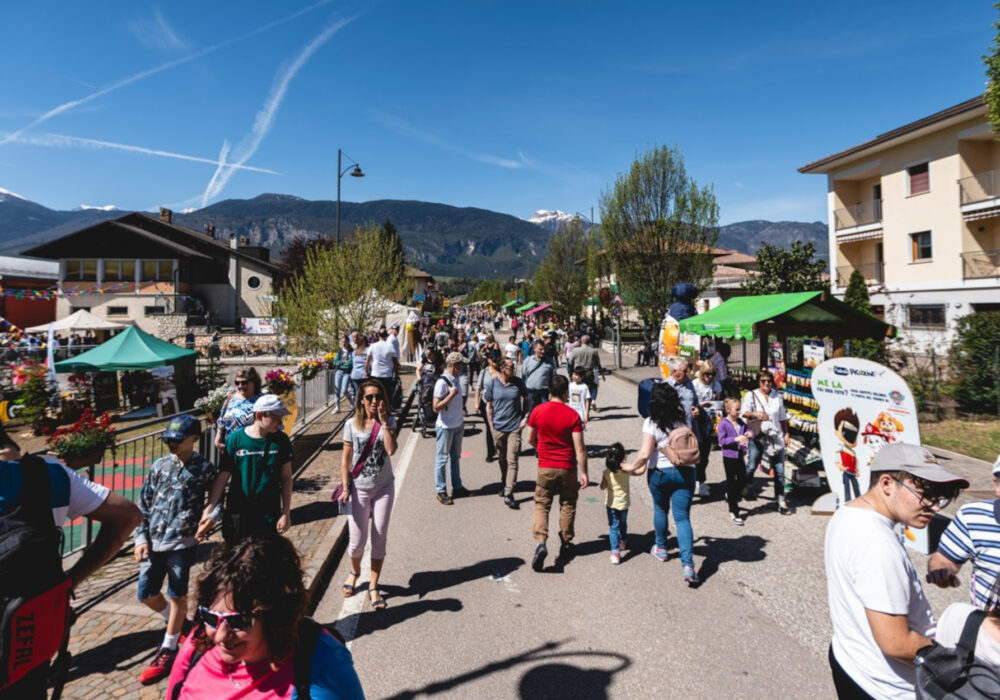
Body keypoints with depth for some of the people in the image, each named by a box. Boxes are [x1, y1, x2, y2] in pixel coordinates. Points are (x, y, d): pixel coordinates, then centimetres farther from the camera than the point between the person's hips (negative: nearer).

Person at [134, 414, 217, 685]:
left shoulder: (205, 469, -4)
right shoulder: (160, 466, 6)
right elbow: (143, 504, 8)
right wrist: (141, 538, 2)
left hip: (182, 543, -4)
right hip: (153, 543, 5)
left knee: (177, 596, 3)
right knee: (146, 595, 11)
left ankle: (167, 652, 19)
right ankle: (179, 623, 38)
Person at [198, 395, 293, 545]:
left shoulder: (281, 441, -5)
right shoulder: (235, 439, -9)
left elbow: (286, 478, 0)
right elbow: (222, 478, -6)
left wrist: (286, 513, -2)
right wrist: (208, 512, -11)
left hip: (269, 518, 0)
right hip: (237, 517, 0)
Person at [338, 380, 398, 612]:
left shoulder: (388, 422, -3)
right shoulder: (352, 424, -5)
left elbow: (391, 450, -20)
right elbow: (346, 458, -1)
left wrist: (383, 421, -20)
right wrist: (345, 487, -8)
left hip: (384, 487, 1)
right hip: (360, 488, -1)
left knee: (379, 538, 6)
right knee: (357, 541, 4)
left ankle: (374, 586, 20)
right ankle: (354, 571, 37)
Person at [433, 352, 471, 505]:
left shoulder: (455, 379, 5)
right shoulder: (442, 382, -21)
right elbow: (436, 407, -22)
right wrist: (451, 395, -27)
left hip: (458, 425, 8)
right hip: (446, 426, -8)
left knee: (455, 457, 18)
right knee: (442, 458, 4)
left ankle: (457, 487, 30)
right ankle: (441, 491, 13)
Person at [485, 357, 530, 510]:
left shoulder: (518, 382, -1)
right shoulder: (492, 384, -1)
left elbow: (527, 399, 12)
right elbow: (489, 406, 5)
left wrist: (525, 417, 1)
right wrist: (491, 427, 2)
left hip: (515, 427, -1)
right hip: (498, 428, 1)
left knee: (512, 461, -8)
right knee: (502, 459, 16)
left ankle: (508, 494, -8)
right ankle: (504, 483, 40)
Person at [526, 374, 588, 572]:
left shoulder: (537, 411, -5)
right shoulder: (572, 415, -12)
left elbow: (530, 440, 6)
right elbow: (579, 448, -12)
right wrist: (584, 473, -4)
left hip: (545, 467, 1)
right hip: (567, 467, -1)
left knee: (542, 505, 8)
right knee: (567, 506, 16)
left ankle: (540, 541, -11)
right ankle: (566, 545, 26)